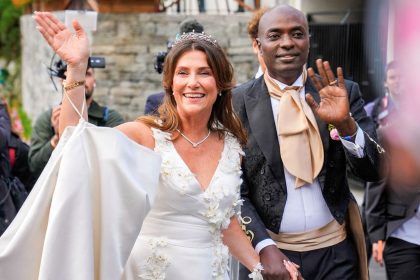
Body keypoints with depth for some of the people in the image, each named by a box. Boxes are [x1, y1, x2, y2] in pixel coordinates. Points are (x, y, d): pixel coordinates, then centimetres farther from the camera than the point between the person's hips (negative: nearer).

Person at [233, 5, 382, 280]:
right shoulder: (237, 103, -5)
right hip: (270, 252, -1)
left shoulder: (343, 92, -1)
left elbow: (374, 170, -6)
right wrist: (265, 247, -16)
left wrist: (346, 124, -22)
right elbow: (233, 189, -4)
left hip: (337, 252, 2)